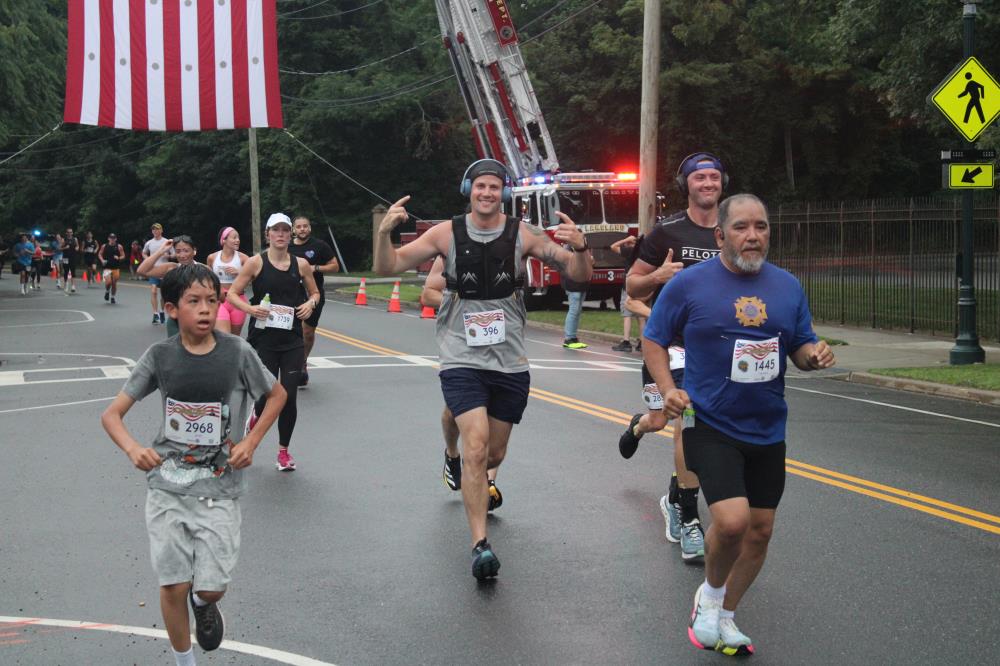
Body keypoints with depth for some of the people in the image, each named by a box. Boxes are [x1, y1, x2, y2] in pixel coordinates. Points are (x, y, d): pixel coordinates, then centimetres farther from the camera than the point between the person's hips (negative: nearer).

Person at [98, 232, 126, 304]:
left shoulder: (119, 246, 0)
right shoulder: (104, 246, 2)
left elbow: (123, 256, 3)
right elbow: (99, 254, 12)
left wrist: (119, 258, -18)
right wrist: (102, 260, -6)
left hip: (116, 268, 1)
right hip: (107, 268, -1)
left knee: (114, 283, 5)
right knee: (108, 282, -16)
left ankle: (113, 297, 22)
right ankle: (107, 291, 17)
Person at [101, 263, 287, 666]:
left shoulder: (237, 353, -9)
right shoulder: (160, 357, -7)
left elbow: (277, 395, 8)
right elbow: (112, 414, -3)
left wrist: (251, 441, -4)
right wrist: (133, 449, -23)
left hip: (219, 487, 0)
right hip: (168, 484, 1)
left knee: (211, 588, -3)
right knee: (174, 586, 3)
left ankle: (203, 603, 35)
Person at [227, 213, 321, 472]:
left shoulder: (301, 264, 4)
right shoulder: (256, 262, -3)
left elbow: (314, 292, 18)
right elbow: (232, 294, -2)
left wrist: (310, 303, -4)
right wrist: (250, 308, -20)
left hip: (292, 340, 2)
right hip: (263, 338, -2)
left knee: (289, 397, -1)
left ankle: (284, 450, 18)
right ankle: (255, 418, 34)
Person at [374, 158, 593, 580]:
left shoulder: (522, 235, -2)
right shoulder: (448, 233, -3)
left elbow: (580, 275, -4)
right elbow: (387, 267, -3)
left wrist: (580, 247, -26)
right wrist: (384, 231, -22)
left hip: (510, 363, 2)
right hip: (462, 360, -2)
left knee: (494, 454, 14)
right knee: (476, 444, -20)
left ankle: (476, 484, 52)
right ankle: (480, 545, -17)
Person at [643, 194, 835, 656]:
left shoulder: (787, 286, 5)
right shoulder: (689, 283, -7)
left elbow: (800, 348, 12)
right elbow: (654, 339, 1)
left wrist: (814, 355, -11)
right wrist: (668, 389, -13)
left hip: (767, 430, 5)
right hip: (710, 425, -5)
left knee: (760, 530, 11)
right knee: (732, 520, -21)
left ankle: (723, 616, 32)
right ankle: (710, 593, 11)